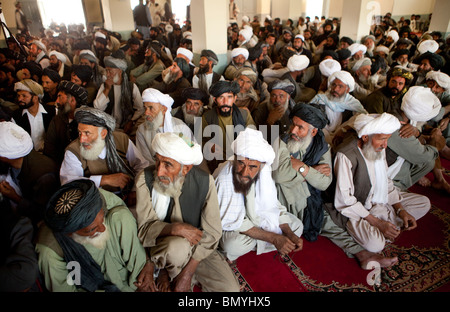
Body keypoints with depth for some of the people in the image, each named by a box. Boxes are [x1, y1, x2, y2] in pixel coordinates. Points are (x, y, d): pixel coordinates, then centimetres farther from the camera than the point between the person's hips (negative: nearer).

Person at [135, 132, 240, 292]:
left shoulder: (204, 181, -17)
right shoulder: (145, 179, -18)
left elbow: (211, 234, -13)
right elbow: (145, 227, -14)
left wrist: (187, 273, -16)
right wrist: (175, 228, -33)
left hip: (198, 248, 1)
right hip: (161, 245, -1)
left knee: (230, 288, -13)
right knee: (177, 247, -36)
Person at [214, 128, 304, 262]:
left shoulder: (264, 169, -20)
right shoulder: (224, 179, -35)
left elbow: (271, 205, -6)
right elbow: (234, 222, -28)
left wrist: (290, 234, -15)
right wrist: (273, 238, -29)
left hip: (256, 214, 6)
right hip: (231, 221, -5)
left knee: (296, 225, 2)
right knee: (234, 245, -35)